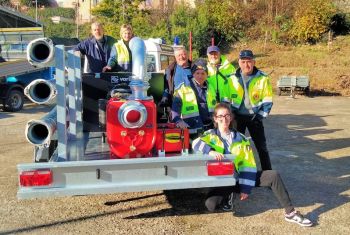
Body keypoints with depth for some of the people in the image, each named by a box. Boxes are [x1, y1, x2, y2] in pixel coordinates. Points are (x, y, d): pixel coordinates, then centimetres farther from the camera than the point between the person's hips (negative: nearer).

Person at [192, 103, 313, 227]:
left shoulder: (240, 138, 3)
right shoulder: (211, 135, -3)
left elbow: (248, 164, -3)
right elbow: (196, 143, -24)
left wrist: (246, 188, -12)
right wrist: (211, 151, -42)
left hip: (240, 177, 2)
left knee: (273, 175, -16)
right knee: (210, 204, -29)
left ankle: (290, 212, -7)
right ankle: (230, 196, 4)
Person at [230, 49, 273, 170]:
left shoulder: (263, 78, -8)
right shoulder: (232, 78, -5)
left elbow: (267, 100, -3)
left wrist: (260, 116, -9)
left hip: (254, 117, -1)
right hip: (237, 116, 1)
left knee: (261, 146, 5)